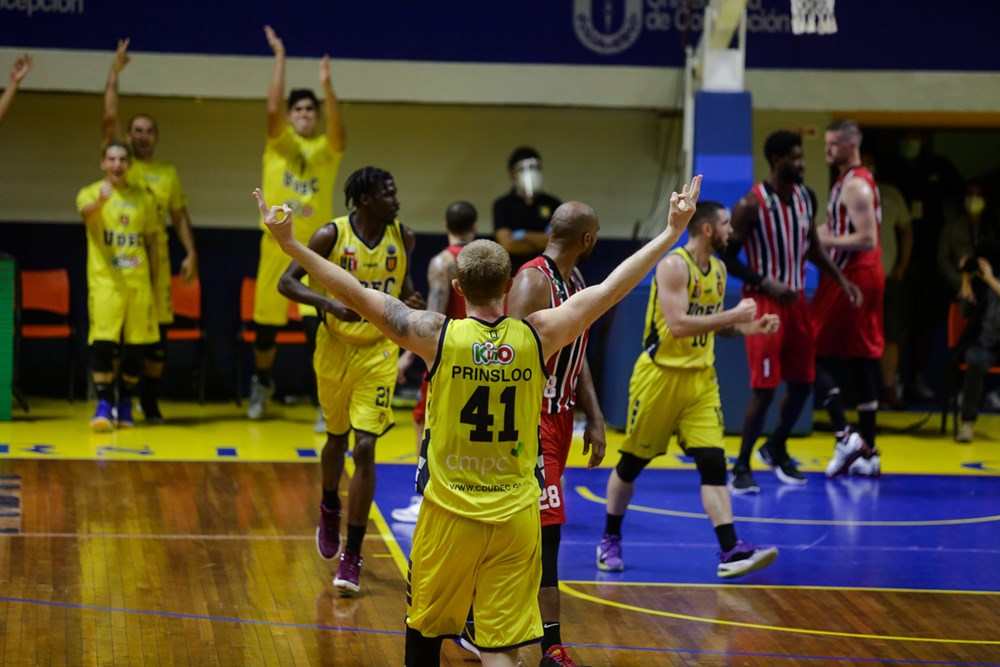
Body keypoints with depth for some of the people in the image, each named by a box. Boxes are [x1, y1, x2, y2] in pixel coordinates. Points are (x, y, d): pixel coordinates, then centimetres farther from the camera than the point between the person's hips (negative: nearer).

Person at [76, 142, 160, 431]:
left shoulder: (143, 198, 10)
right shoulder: (91, 193, 0)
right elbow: (86, 212, -25)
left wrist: (154, 285, 13)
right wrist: (101, 200, -48)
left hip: (138, 281, 3)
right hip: (104, 280, -3)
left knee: (136, 345, 3)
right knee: (103, 341, -14)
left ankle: (125, 406, 16)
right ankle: (103, 405, -9)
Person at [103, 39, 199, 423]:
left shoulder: (169, 174, 12)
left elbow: (180, 217, 13)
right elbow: (108, 118, -6)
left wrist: (190, 252, 1)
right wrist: (115, 74, -11)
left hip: (156, 258, 3)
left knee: (157, 334, 3)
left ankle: (150, 402, 11)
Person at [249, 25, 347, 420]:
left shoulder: (328, 148, 2)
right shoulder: (279, 141, 4)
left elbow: (337, 126, -20)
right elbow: (272, 107, -14)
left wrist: (326, 85, -35)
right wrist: (280, 58, -19)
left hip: (316, 248, -1)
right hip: (278, 244, 1)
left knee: (318, 327, -10)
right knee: (266, 325, 10)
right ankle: (262, 383, 35)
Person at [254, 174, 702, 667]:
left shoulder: (437, 335, -9)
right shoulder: (537, 336, -4)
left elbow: (354, 294, -11)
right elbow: (611, 288, 2)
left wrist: (289, 244, -9)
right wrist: (672, 232, 9)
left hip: (448, 514, -1)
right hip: (516, 516, 1)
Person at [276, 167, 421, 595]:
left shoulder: (402, 238, -3)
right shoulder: (332, 235, -13)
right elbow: (286, 282, -14)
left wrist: (410, 303, -7)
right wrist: (331, 304, -30)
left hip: (378, 353, 0)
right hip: (336, 348, 0)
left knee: (364, 449, -9)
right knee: (337, 439, 18)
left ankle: (352, 557, -5)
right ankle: (330, 508, 50)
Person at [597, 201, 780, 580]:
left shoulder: (718, 269, 9)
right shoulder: (673, 265, -16)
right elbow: (678, 324, -26)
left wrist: (748, 328, 3)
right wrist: (733, 315, -23)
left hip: (700, 378, 6)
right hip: (661, 375, -6)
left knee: (713, 462, -7)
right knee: (631, 463, 7)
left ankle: (730, 551, -14)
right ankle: (610, 541, 25)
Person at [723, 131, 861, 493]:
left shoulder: (806, 198, 5)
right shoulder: (751, 205, -16)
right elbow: (728, 258, -13)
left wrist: (840, 278, 7)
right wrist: (766, 283, -24)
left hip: (796, 299, 7)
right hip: (763, 301, -7)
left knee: (802, 383, 10)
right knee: (764, 388, -10)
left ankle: (776, 449, 33)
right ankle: (741, 467, 3)